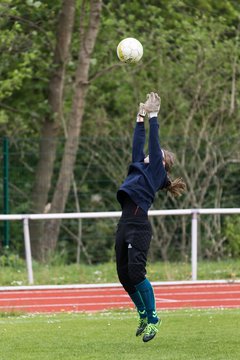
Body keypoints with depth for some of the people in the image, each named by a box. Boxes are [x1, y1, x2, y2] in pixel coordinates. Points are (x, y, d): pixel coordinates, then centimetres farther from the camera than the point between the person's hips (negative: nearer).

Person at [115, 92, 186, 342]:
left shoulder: (156, 171, 6)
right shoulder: (141, 169, 24)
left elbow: (154, 143, 2)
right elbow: (138, 145, 28)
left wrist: (153, 115, 5)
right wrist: (140, 120, 31)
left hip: (139, 226, -8)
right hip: (125, 226, 8)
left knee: (136, 272, -14)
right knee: (124, 275, 6)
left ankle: (152, 317, -4)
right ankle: (144, 315, 20)